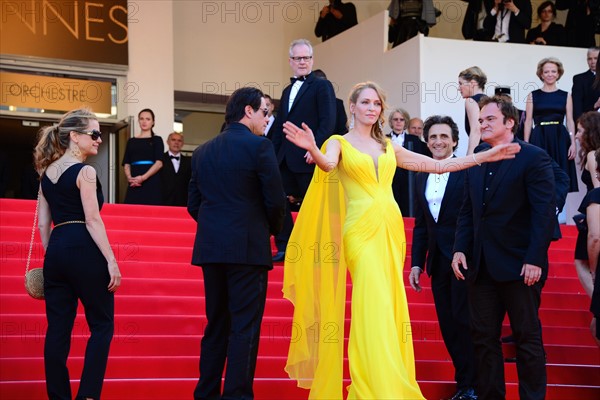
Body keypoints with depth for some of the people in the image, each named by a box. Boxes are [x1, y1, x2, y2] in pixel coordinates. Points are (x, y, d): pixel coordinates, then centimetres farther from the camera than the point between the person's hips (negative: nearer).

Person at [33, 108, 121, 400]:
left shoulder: (47, 173, 14)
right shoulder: (84, 172, -7)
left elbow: (43, 223, 15)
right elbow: (92, 220, -13)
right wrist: (111, 261, -13)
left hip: (56, 251, 7)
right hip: (84, 251, -7)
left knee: (58, 328, 7)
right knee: (102, 325, 3)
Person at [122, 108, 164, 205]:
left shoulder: (157, 140, 7)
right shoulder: (131, 141, 17)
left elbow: (159, 163, -4)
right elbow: (126, 163, 11)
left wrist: (143, 177, -16)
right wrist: (129, 177, -10)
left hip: (151, 183, -3)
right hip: (134, 184, 3)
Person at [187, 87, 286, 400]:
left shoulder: (203, 151, 11)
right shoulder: (259, 146, -7)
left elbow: (194, 204, 11)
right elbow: (276, 200, -9)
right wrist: (273, 229, 9)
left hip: (210, 248, 6)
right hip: (248, 247, -6)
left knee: (216, 324, 14)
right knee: (245, 327, -3)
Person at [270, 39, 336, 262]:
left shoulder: (322, 86, -1)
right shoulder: (287, 91, 21)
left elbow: (328, 122, -11)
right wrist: (274, 155, 11)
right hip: (285, 159, 7)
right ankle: (284, 248, 13)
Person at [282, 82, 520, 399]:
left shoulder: (388, 147, 17)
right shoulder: (339, 142, 4)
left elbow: (439, 165, 17)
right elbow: (327, 165, -20)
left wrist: (486, 156, 12)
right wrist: (313, 150, -43)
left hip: (391, 228, 5)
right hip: (362, 229, -5)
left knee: (390, 307, 4)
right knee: (375, 307, -15)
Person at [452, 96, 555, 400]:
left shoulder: (534, 158, -7)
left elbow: (545, 212, -12)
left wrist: (534, 259, -18)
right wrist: (460, 249, 2)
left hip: (519, 267, -6)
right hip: (481, 266, 6)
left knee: (527, 337, 3)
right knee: (483, 337, 8)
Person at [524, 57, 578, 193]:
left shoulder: (566, 96, 9)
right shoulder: (533, 96, 6)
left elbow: (570, 121, 7)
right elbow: (528, 122, 4)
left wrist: (573, 143, -5)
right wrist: (525, 145, -4)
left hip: (560, 138, 1)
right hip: (539, 139, -1)